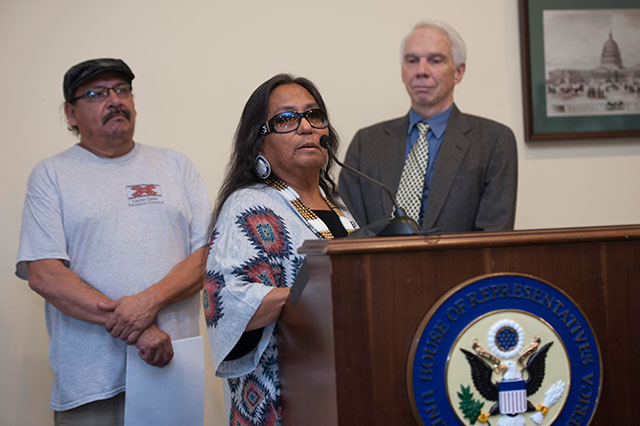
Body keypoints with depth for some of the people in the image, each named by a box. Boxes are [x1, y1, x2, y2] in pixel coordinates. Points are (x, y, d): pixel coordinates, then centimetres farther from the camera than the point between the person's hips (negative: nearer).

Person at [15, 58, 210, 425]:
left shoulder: (176, 166, 12)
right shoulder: (51, 175, 4)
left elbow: (207, 256, 4)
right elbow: (44, 274, -7)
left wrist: (149, 302, -15)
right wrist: (134, 330, -15)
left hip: (174, 366, 2)